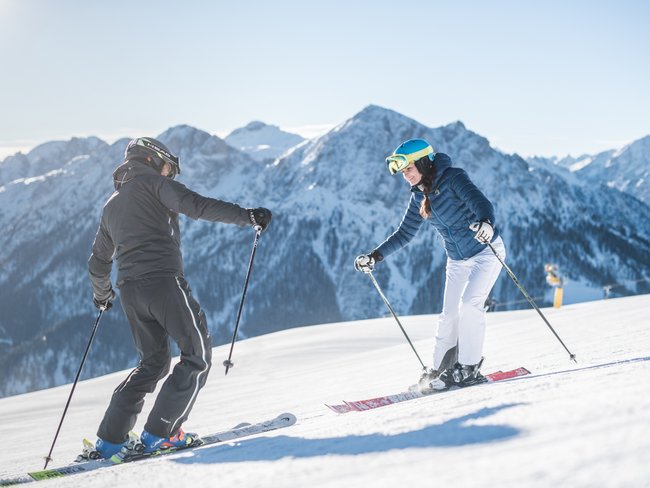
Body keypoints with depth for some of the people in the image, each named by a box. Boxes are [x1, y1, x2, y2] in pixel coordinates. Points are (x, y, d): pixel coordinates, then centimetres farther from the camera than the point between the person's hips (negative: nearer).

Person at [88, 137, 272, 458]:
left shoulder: (111, 206, 27)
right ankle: (160, 433, -5)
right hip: (163, 280, -8)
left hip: (130, 290, 8)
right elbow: (194, 205, -12)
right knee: (197, 356, 1)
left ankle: (109, 439, 12)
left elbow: (98, 262, 32)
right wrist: (246, 215, -15)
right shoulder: (151, 182, 6)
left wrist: (101, 295, 50)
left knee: (152, 363, 18)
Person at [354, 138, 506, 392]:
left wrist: (485, 223, -55)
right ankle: (439, 370, 14)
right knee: (449, 316, 4)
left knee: (469, 303, -20)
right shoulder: (419, 197, 2)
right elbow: (404, 234, 11)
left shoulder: (453, 178, -19)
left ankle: (469, 368, -12)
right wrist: (375, 257, 3)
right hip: (457, 261, 7)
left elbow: (481, 203, -33)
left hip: (486, 251, -7)